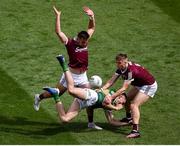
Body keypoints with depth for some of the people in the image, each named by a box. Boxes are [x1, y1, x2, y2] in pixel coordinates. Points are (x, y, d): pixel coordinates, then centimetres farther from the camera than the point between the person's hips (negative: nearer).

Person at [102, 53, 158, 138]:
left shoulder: (131, 71, -34)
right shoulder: (121, 68, -8)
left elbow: (123, 89, -34)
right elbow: (111, 81, -10)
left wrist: (111, 97, -38)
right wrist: (101, 89, -25)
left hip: (149, 86, -10)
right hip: (139, 85, 10)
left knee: (134, 105, -21)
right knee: (126, 99, 18)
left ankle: (136, 130, -29)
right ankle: (129, 118, 42)